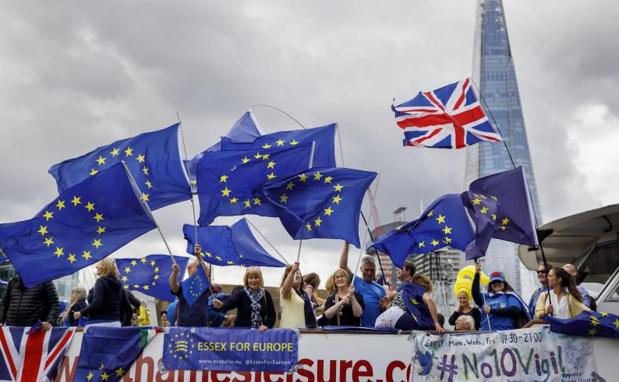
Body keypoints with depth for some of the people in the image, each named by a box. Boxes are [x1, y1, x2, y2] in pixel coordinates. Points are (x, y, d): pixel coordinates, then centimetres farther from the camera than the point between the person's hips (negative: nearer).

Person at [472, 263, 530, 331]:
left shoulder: (510, 296, 7)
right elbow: (475, 294, 0)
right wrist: (477, 274, -5)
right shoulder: (485, 297, 15)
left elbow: (515, 310, -8)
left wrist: (492, 311, -10)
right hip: (487, 333, 3)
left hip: (506, 332, -2)